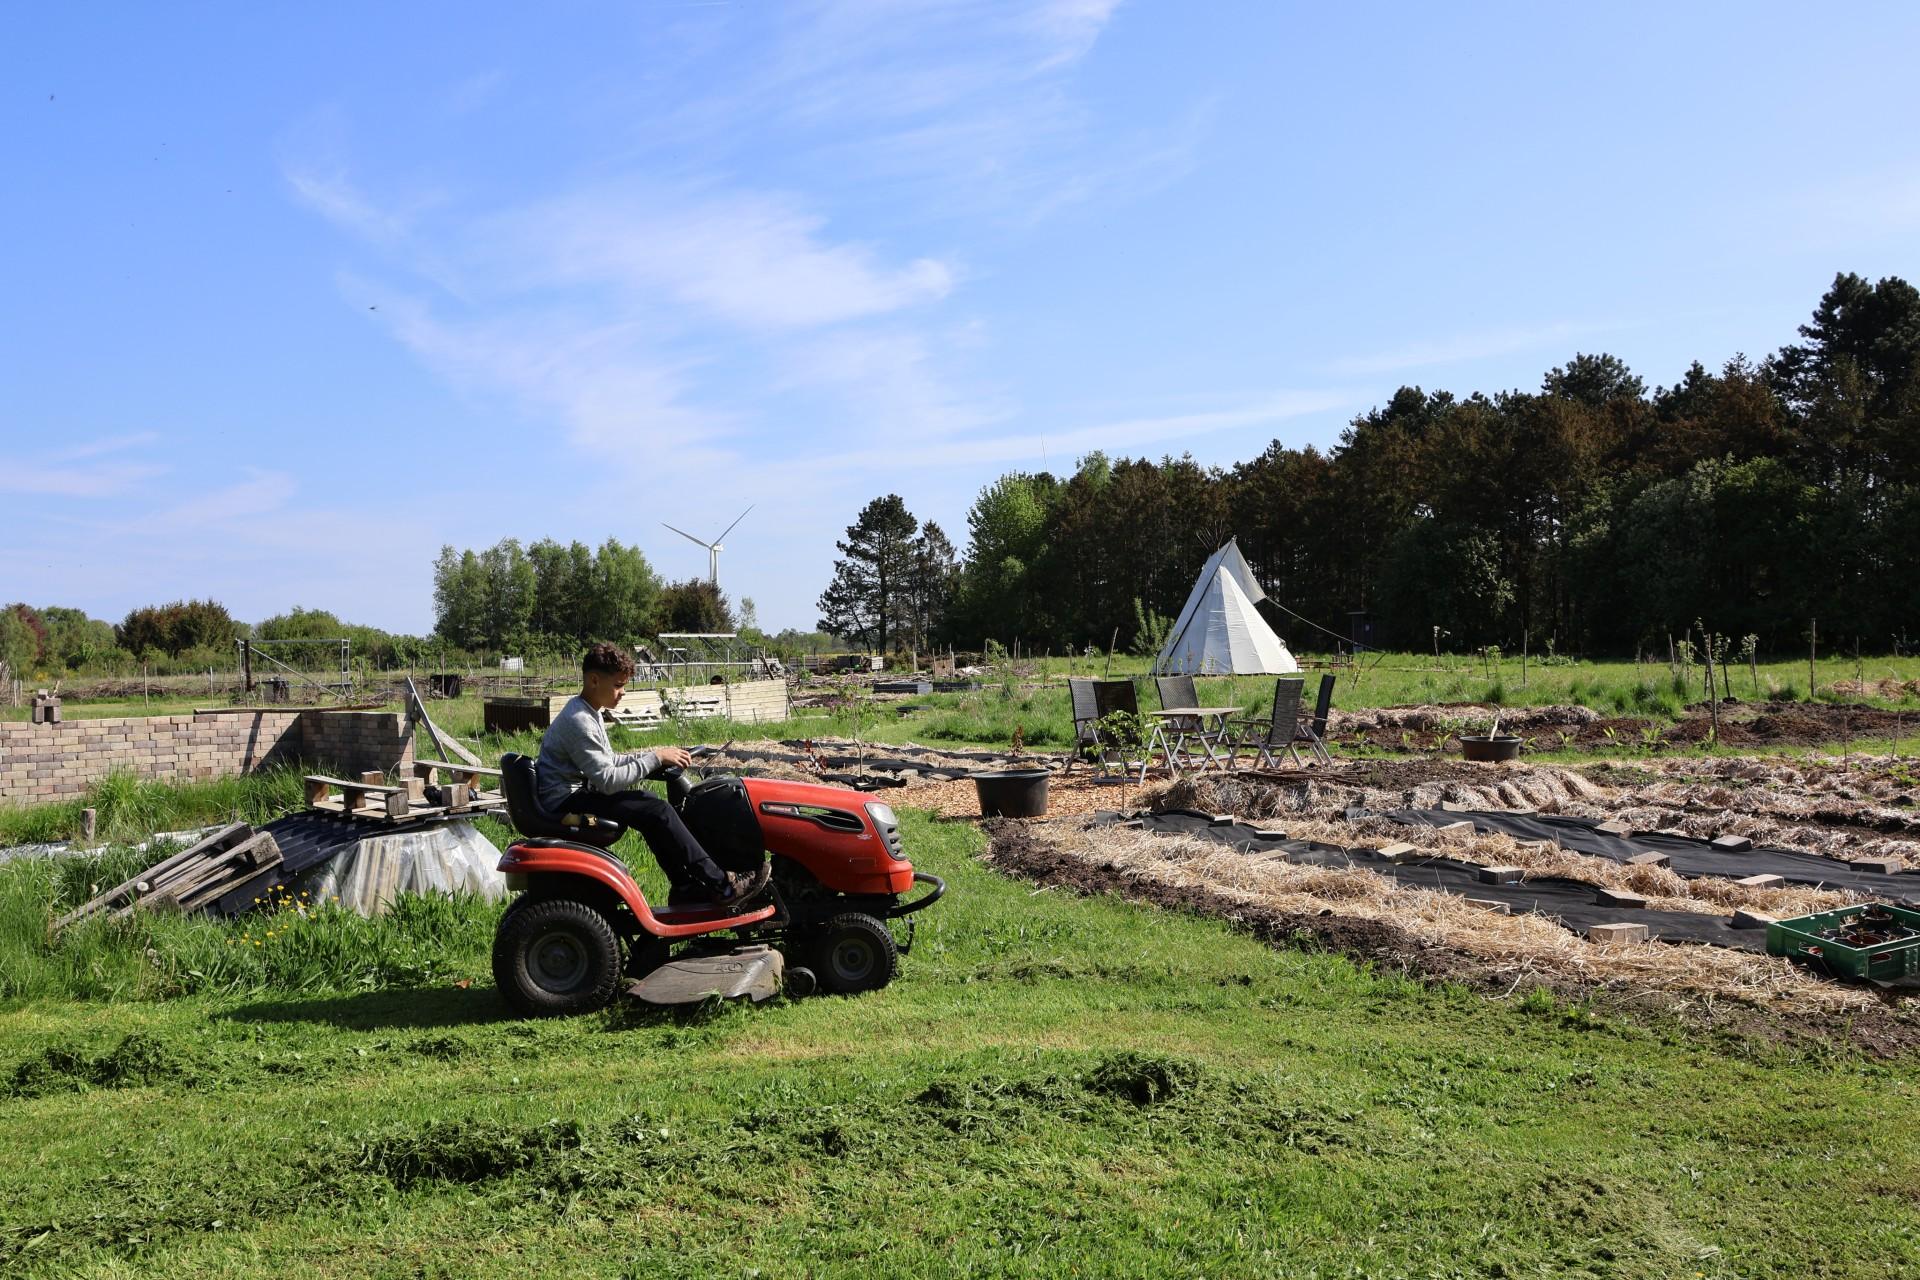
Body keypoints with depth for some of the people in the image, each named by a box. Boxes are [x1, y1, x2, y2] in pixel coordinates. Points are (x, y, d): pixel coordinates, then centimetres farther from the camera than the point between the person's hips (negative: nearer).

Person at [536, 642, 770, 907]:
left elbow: (608, 761, 19)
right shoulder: (578, 722, -20)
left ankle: (686, 887, 8)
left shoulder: (588, 713, 12)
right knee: (657, 811, -18)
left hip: (575, 792, 11)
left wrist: (657, 756, 6)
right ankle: (721, 886, -15)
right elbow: (607, 780, -24)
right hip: (565, 803, -11)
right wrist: (655, 758, -18)